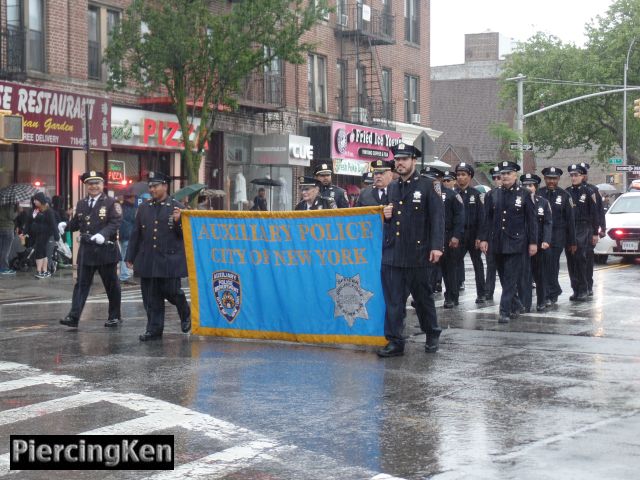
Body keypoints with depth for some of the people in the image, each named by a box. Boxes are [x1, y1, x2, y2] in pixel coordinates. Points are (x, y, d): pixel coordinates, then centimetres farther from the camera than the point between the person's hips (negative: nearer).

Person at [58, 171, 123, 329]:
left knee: (111, 285, 7)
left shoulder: (111, 203, -3)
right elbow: (76, 223, 14)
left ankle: (115, 316, 20)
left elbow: (115, 223, -14)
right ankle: (74, 317, -6)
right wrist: (65, 225, -7)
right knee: (81, 284, -2)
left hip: (106, 250, -4)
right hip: (86, 250, 4)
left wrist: (103, 234, -29)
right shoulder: (81, 204, 13)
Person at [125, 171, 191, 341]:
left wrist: (178, 221, -19)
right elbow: (136, 234, 13)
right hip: (147, 261, 4)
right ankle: (154, 330, 12)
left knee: (171, 292, -2)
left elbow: (185, 234, 0)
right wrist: (130, 257, 11)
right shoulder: (144, 208, 10)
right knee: (151, 298, 4)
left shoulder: (177, 207, 0)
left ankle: (186, 315, 27)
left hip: (170, 260, -4)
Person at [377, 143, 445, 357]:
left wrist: (437, 246, -18)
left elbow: (437, 217, -9)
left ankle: (432, 336, 27)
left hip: (416, 253, -4)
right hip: (391, 253, 5)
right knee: (393, 299, 1)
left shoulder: (428, 186, -3)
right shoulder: (392, 187, 15)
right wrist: (386, 215, 2)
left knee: (423, 297, 9)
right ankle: (394, 342, 5)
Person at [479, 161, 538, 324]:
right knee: (504, 279, 11)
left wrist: (533, 242, -5)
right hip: (498, 244, 4)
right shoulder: (494, 195, 8)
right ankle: (514, 307, 25)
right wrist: (484, 238, 2)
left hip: (516, 243, -4)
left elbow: (532, 220, -2)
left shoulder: (524, 195, -1)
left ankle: (505, 311, -9)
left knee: (511, 279, -8)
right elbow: (487, 219, 9)